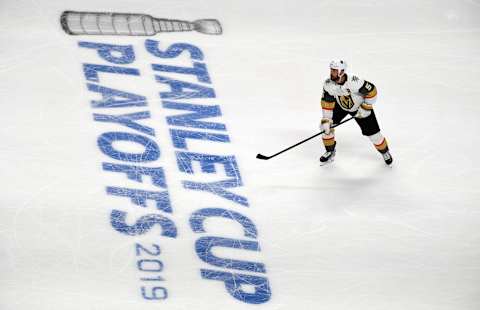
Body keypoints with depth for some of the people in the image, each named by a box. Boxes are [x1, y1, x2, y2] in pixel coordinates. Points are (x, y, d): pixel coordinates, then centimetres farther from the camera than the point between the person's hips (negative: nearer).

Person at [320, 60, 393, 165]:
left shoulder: (354, 82, -39)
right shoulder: (328, 84, -25)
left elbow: (372, 91, -28)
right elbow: (327, 103, -17)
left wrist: (365, 108, -22)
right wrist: (326, 120, -22)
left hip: (360, 106, -4)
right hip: (340, 106, 4)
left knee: (372, 132, -2)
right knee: (326, 125, -7)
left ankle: (385, 152, 26)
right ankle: (330, 152, 15)